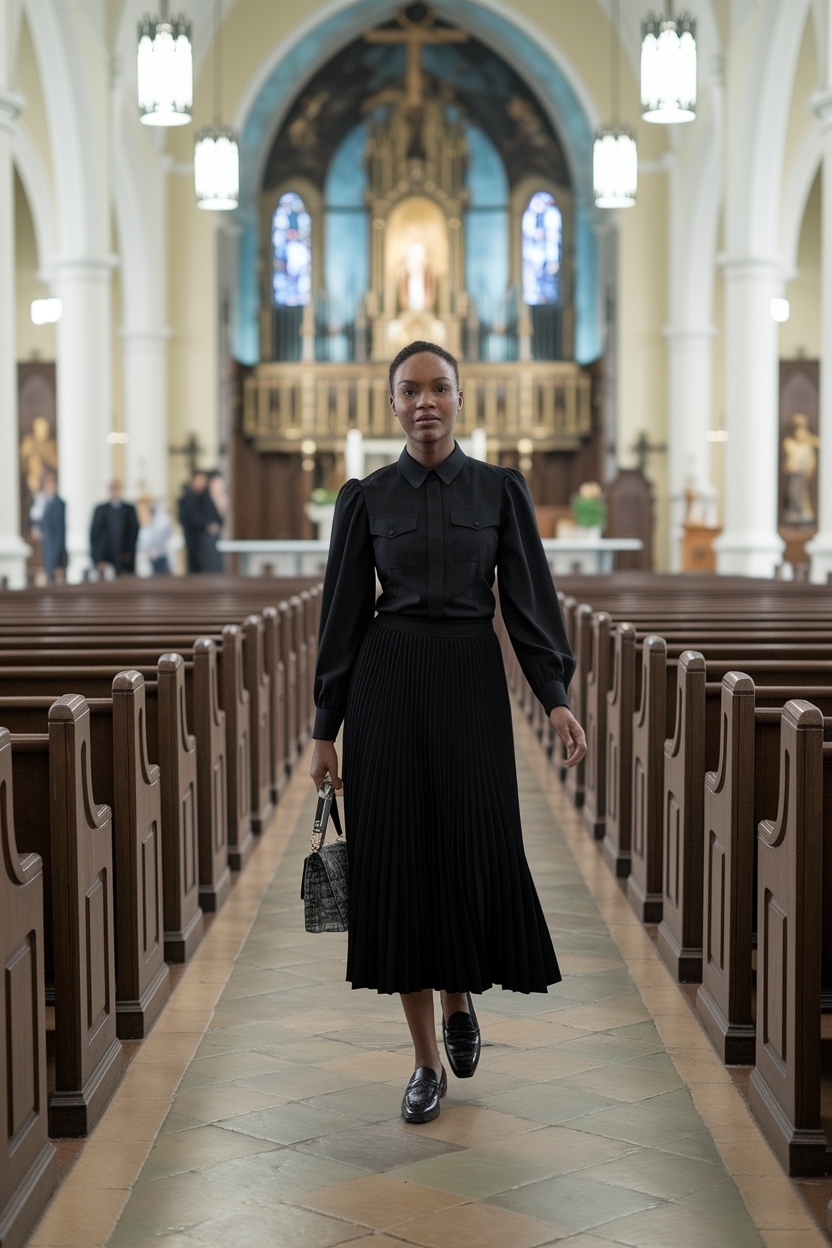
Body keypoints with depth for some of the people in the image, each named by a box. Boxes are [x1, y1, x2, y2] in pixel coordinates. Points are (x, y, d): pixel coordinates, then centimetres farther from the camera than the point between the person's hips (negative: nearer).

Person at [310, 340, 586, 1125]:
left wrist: (555, 697, -11)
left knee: (475, 853, -3)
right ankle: (427, 1060, 10)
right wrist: (326, 728, 2)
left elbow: (528, 597, 1)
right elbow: (343, 613, 4)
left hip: (472, 683, 0)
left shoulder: (501, 489, 4)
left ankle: (460, 998, 30)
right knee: (401, 856, -1)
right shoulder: (365, 498, 3)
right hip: (389, 684, 0)